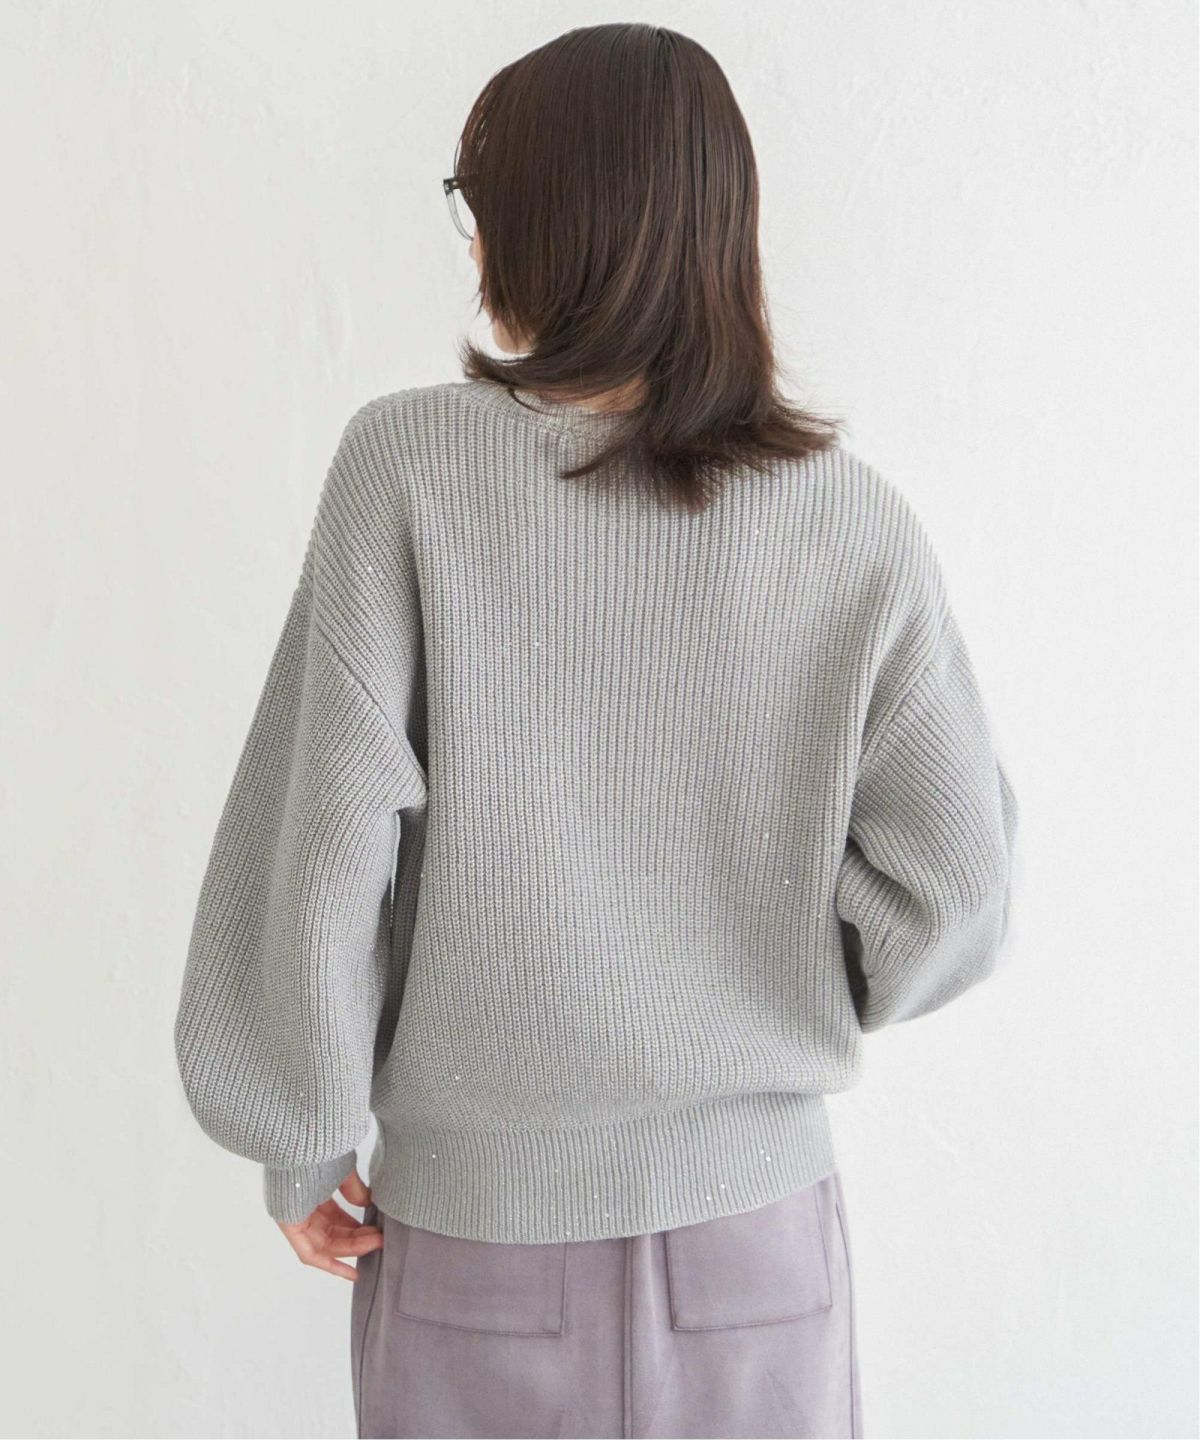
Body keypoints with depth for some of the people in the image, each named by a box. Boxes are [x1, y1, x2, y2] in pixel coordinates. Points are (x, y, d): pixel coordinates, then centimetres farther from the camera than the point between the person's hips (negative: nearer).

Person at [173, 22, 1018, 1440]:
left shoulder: (409, 467, -13)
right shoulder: (858, 522, -9)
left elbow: (323, 838, -13)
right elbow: (951, 882, -7)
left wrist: (304, 1137, 0)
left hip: (473, 1225, -1)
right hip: (754, 1224, 1)